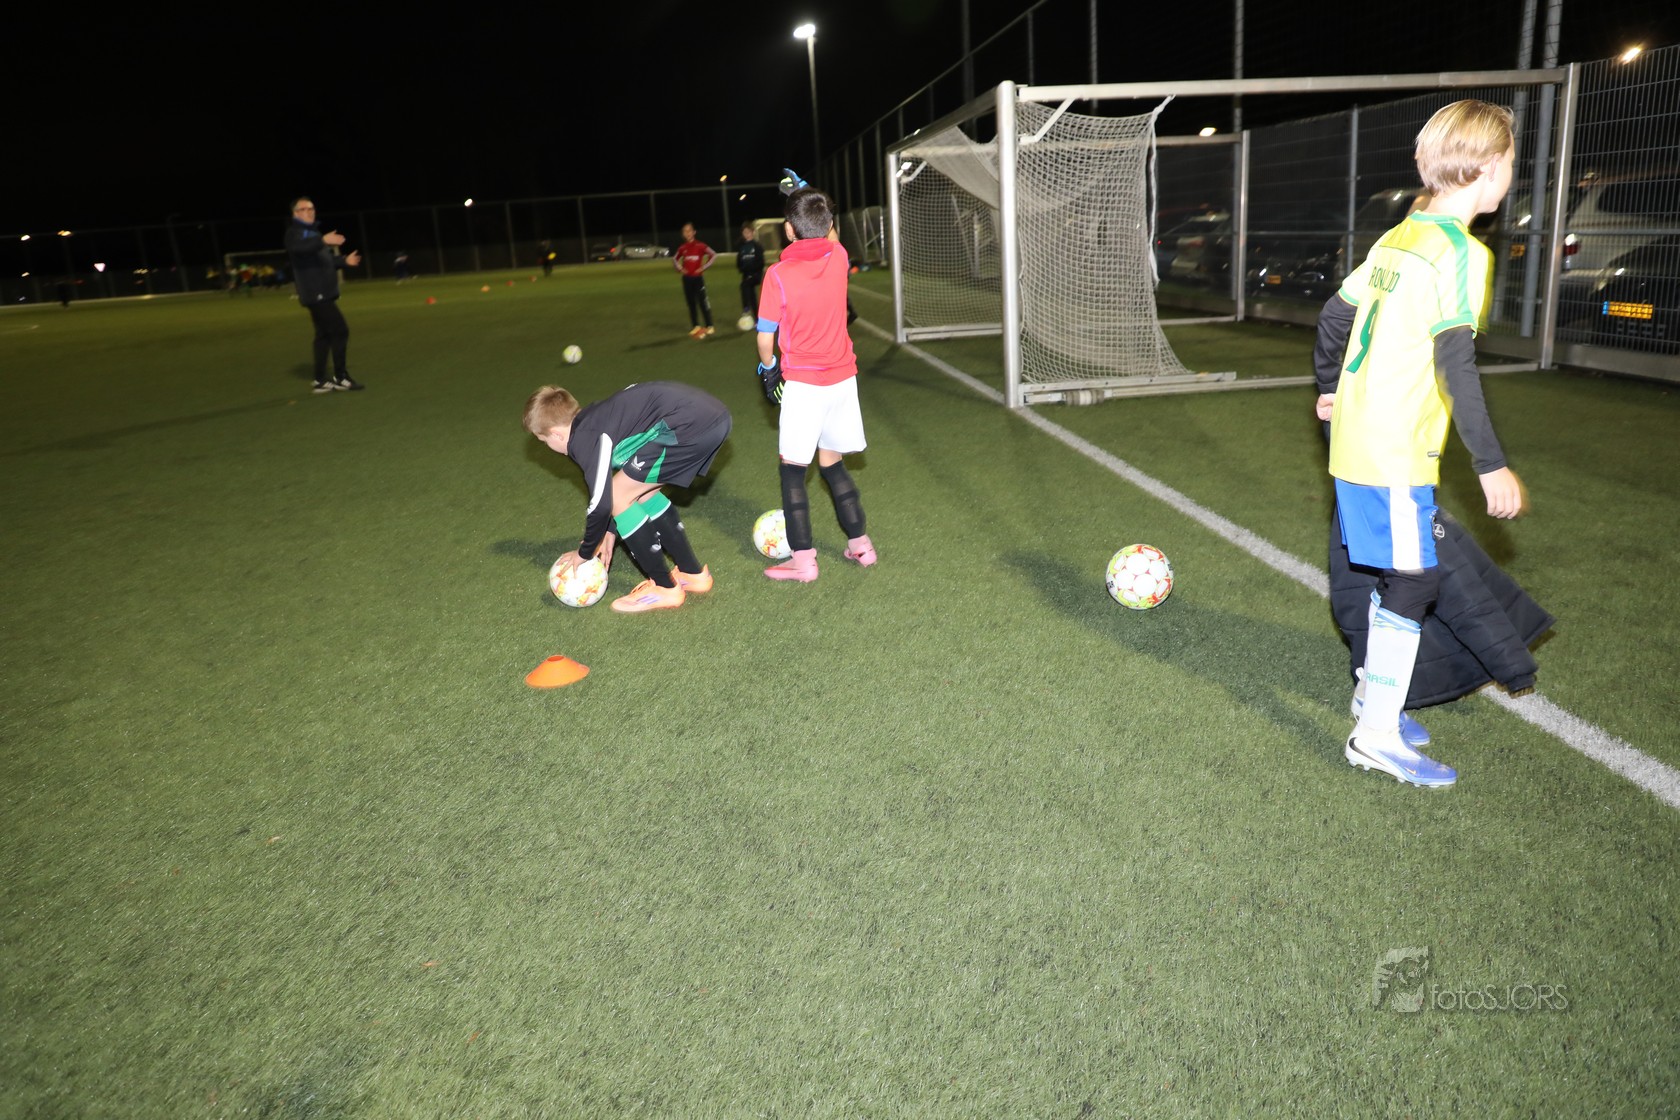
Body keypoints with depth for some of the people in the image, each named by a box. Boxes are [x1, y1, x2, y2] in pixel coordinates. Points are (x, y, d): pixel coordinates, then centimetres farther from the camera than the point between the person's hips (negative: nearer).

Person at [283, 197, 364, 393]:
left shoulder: (313, 232, 23)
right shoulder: (294, 232, -6)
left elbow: (326, 261, 28)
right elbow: (297, 247, -31)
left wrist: (344, 261, 12)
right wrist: (323, 240, -45)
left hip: (323, 293, 10)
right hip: (315, 294, -10)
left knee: (324, 335, 10)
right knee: (340, 330, -12)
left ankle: (321, 381, 13)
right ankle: (340, 377, -7)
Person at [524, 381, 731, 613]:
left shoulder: (584, 439, -5)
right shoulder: (595, 420, 22)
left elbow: (601, 503, -4)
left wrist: (585, 552, 12)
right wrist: (611, 530, 38)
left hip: (689, 426, -10)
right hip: (712, 414, 10)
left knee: (618, 498, 2)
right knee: (642, 492, 23)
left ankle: (664, 588, 11)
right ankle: (693, 574, 29)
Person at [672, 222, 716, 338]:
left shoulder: (700, 246, -7)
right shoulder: (682, 248, 5)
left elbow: (713, 255, -8)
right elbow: (674, 259, 21)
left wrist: (704, 267, -11)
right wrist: (679, 268, 4)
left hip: (698, 277, -4)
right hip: (687, 279, 4)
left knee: (703, 302, -6)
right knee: (691, 303, 7)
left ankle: (709, 327, 1)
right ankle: (696, 327, 15)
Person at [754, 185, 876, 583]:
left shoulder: (778, 275, -14)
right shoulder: (839, 259, -1)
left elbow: (765, 338, -8)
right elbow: (829, 235, 25)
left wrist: (768, 370, 10)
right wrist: (811, 199, 33)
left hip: (803, 384, -5)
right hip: (843, 377, 5)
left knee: (793, 470, 6)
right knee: (832, 463, 19)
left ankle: (803, 560, 7)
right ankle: (861, 543, 24)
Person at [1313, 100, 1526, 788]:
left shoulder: (1397, 238, 11)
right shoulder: (1461, 253, -14)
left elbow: (1333, 314, 18)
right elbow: (1456, 364, -21)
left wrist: (1329, 389, 32)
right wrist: (1492, 464, -18)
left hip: (1356, 440, 9)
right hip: (1397, 453, -9)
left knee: (1395, 574, 20)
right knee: (1415, 581, -3)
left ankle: (1373, 690, 34)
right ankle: (1378, 736, 3)